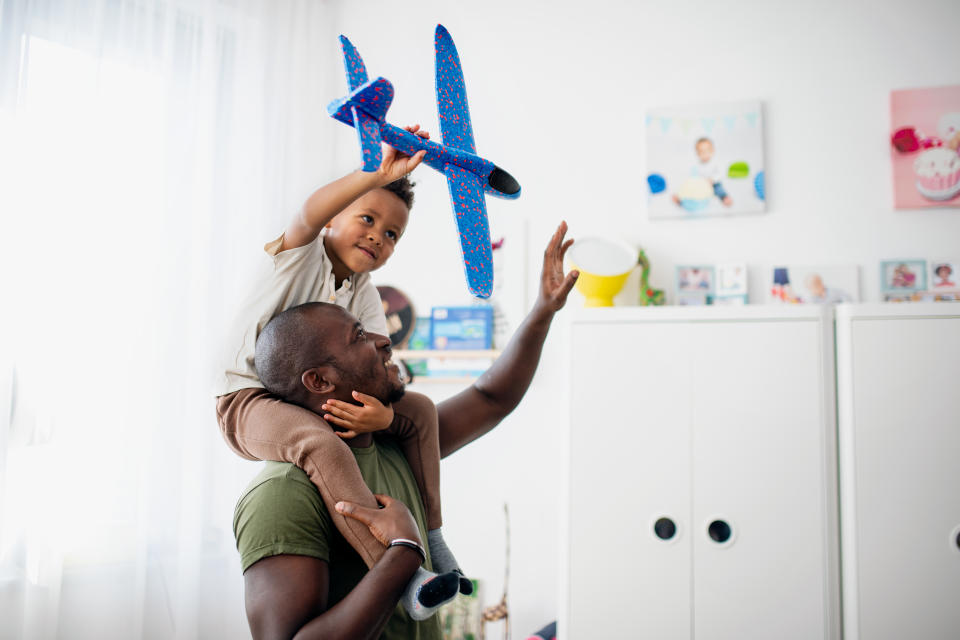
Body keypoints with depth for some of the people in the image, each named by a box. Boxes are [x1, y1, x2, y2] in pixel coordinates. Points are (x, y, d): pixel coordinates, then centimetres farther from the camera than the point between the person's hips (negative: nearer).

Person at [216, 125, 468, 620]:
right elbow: (310, 213, -35)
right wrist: (380, 174, -45)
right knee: (323, 446, -37)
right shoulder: (302, 256, -10)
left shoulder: (365, 297, 6)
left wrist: (384, 413, -29)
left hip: (318, 400, 7)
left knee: (420, 409, 1)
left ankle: (429, 534, 11)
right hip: (249, 401, -7)